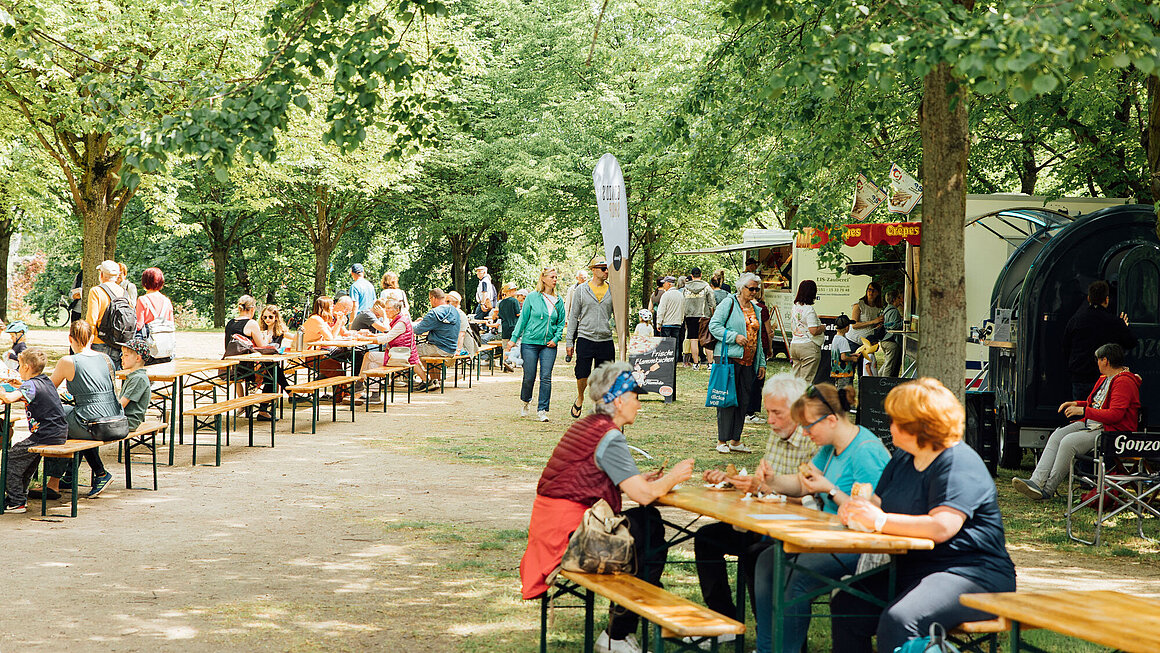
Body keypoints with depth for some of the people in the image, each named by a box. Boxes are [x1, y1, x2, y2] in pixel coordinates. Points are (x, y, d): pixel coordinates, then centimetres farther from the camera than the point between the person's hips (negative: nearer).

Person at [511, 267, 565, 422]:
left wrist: (556, 338, -1)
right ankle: (525, 402, 29)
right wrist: (514, 338, 0)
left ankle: (542, 411, 0)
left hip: (549, 345, 2)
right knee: (529, 376, 1)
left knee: (546, 377, -5)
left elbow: (561, 322, 14)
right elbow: (523, 319, 3)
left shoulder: (558, 301, 9)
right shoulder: (532, 297, -1)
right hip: (530, 342, -2)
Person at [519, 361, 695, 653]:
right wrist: (672, 477, 0)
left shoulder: (585, 425, 14)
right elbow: (644, 495, -19)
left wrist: (640, 480, 16)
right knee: (651, 540, 0)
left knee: (649, 520, 12)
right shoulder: (609, 437, -15)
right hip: (569, 530, -9)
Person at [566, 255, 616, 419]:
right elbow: (573, 316, 6)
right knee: (582, 375, -5)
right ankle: (580, 398, 23)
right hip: (585, 339, -2)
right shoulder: (581, 290, 3)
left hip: (606, 340, 2)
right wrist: (570, 341, 2)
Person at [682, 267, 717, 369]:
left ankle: (696, 363, 3)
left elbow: (682, 303, 5)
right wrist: (713, 316, 8)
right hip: (704, 316, -1)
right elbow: (712, 304, -2)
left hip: (690, 316, 1)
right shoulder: (706, 287, -2)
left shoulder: (686, 288, 2)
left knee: (693, 340, 3)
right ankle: (710, 362, 0)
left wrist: (684, 317, 13)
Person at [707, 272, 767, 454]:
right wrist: (734, 336, -19)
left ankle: (735, 441, 14)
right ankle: (722, 441, -1)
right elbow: (714, 326, -9)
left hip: (748, 362, 7)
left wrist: (762, 362, 19)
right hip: (729, 357, -7)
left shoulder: (755, 309, 18)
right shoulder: (729, 303, -3)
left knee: (743, 401, 7)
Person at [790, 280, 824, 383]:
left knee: (796, 377, 10)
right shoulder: (809, 310, -15)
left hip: (794, 344, 8)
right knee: (806, 380, -5)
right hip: (808, 347, -8)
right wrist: (823, 327, -1)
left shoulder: (794, 308, 10)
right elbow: (814, 331, -19)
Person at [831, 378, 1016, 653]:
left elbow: (942, 528, -28)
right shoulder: (902, 459, 15)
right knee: (846, 605, -4)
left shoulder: (960, 465, -16)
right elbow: (877, 503, 18)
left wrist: (880, 521, -23)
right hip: (911, 568, 10)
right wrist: (856, 509, -7)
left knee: (897, 621, -32)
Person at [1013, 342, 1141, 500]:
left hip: (1111, 431, -10)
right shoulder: (1104, 378, 18)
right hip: (1091, 424, 10)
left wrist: (1083, 411, -20)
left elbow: (1114, 415, -23)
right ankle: (1037, 481, -22)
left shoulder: (1124, 382, -13)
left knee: (1068, 442, -27)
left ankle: (1048, 490, -20)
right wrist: (1076, 404, 16)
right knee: (1056, 436, -10)